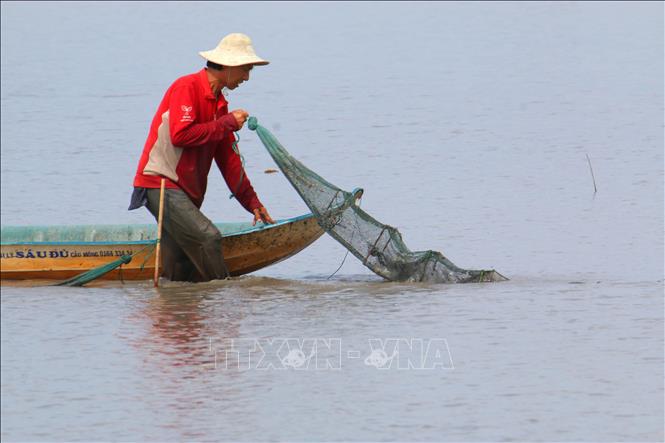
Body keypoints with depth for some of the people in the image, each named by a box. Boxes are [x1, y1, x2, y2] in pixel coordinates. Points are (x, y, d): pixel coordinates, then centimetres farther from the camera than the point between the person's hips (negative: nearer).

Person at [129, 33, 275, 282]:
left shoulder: (219, 103, 19)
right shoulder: (187, 87, -9)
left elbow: (229, 159, 20)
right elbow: (180, 135, -22)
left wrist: (252, 203, 16)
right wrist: (227, 123, -13)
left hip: (186, 192, 10)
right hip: (161, 185, -10)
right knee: (208, 237, -24)